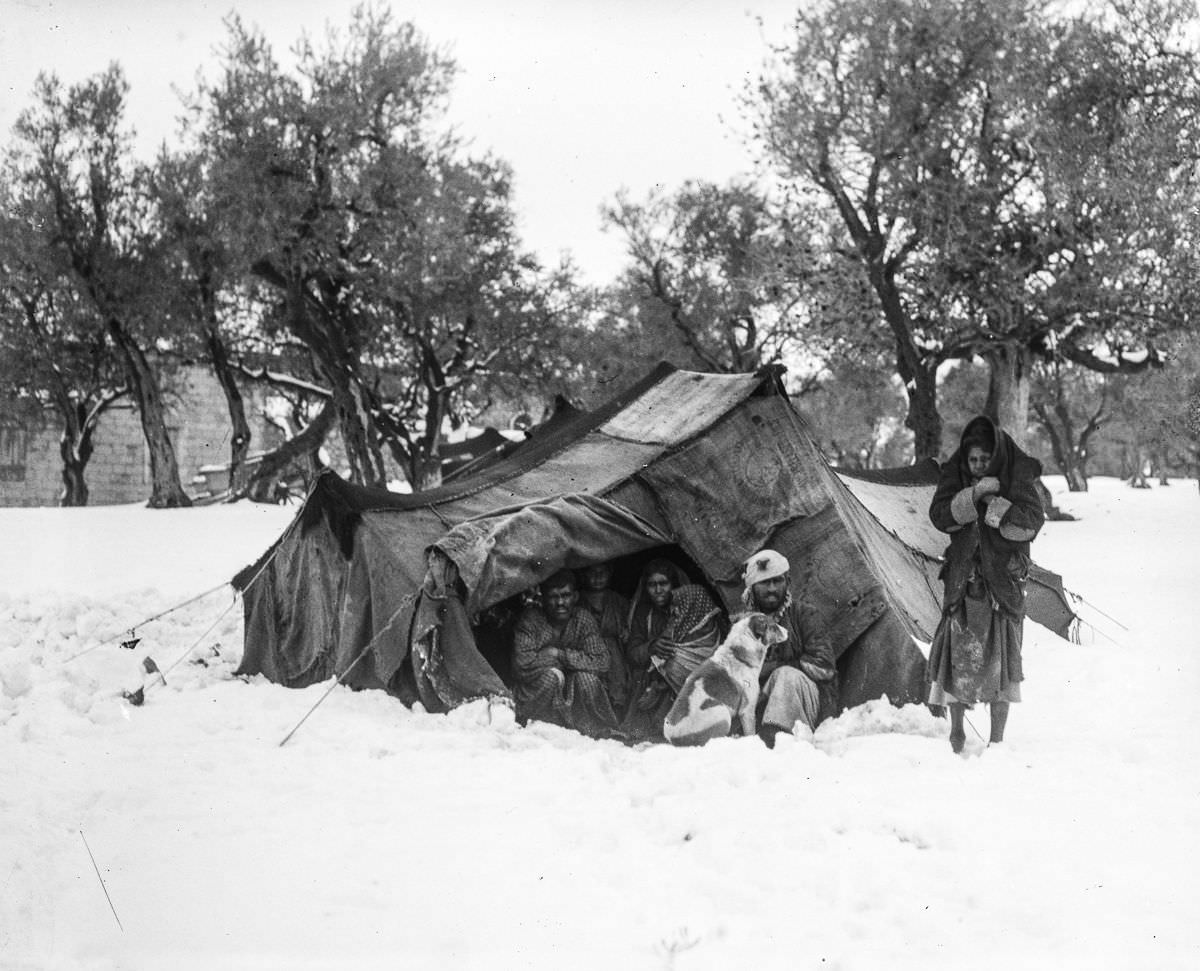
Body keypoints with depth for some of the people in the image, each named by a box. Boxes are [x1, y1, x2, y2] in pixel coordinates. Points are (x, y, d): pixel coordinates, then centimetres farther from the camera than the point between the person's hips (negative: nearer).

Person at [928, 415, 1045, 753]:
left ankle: (997, 737, 7)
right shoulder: (955, 477, 4)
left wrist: (993, 503, -20)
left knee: (1001, 656, -2)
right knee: (958, 654, -1)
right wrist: (975, 494, -22)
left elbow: (1031, 523, -13)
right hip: (963, 581, 1)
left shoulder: (1019, 480, -2)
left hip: (1004, 579, -1)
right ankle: (956, 731, 14)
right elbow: (939, 516, -10)